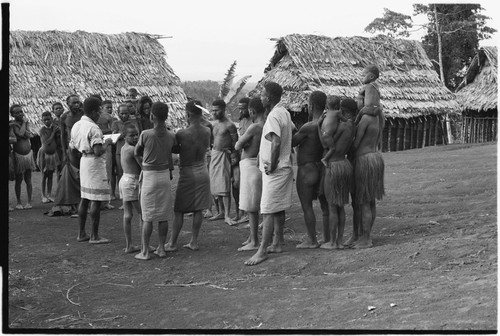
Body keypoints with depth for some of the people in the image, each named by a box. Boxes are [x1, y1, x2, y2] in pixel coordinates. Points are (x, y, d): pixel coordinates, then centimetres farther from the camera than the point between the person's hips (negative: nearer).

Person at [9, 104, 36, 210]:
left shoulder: (26, 122, 7)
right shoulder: (12, 124, -7)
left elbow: (30, 135, -8)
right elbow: (20, 134, -22)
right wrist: (24, 123, -9)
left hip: (28, 154, 4)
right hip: (18, 155, -4)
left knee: (28, 179, 6)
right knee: (18, 179, 3)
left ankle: (29, 202, 10)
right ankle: (19, 202, 11)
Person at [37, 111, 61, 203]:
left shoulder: (55, 128, 0)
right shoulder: (42, 130, -14)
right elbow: (47, 142, -23)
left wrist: (58, 133, -8)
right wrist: (53, 132, -18)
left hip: (53, 154, 4)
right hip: (44, 154, -4)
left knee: (50, 175, 9)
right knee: (44, 175, 2)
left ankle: (49, 195, 16)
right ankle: (43, 196, 8)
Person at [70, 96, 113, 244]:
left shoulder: (76, 126, 9)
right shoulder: (93, 128, -18)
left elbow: (72, 146, 15)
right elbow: (98, 151, -24)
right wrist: (106, 143, -7)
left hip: (83, 160, 9)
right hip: (95, 163, -9)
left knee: (84, 198, 15)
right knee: (96, 200, -3)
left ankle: (82, 233, 20)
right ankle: (94, 236, 1)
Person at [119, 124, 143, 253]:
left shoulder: (123, 148, 11)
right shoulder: (134, 149, -17)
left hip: (124, 179, 9)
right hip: (133, 182, -9)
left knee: (127, 215, 10)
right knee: (143, 215, -1)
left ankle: (128, 246, 13)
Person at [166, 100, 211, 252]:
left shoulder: (182, 134, -19)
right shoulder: (207, 131, -4)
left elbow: (174, 149, -8)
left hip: (187, 173, -4)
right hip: (202, 171, 5)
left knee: (178, 210, 5)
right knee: (198, 209, 10)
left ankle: (172, 243, 11)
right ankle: (194, 242, 15)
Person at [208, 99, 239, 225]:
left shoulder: (229, 125, -12)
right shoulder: (215, 124, 11)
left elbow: (235, 143, -10)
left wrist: (230, 151, -13)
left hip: (224, 156, -8)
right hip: (214, 154, 8)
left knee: (224, 187, -10)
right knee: (216, 186, 10)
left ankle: (227, 216, -9)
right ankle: (222, 212, 20)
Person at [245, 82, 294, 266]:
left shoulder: (274, 116, -18)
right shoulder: (284, 112, 12)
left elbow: (276, 142, -29)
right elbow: (293, 130, 24)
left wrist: (272, 166, -21)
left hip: (274, 170, -10)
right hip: (284, 166, 10)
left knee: (268, 210, -8)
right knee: (279, 209, 15)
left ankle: (262, 251, -7)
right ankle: (276, 244, 23)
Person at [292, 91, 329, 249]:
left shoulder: (308, 127, -20)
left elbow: (290, 143, -10)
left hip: (306, 170, -7)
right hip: (321, 169, 7)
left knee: (307, 206, 0)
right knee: (325, 205, 10)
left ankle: (311, 240, 3)